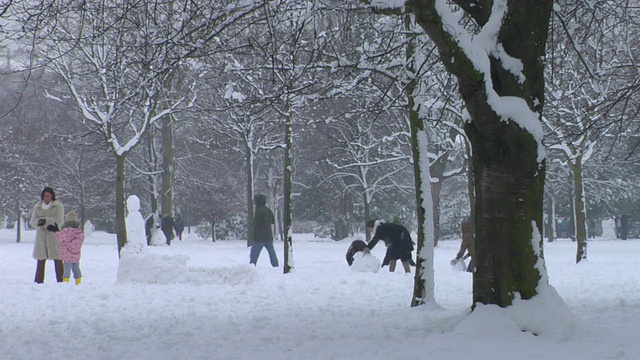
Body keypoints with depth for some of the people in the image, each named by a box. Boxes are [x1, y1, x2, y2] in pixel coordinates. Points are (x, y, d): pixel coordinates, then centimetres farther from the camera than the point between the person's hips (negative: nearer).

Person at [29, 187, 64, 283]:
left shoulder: (58, 206, 1)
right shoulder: (38, 207, 11)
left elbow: (58, 220, -9)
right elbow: (33, 221, 2)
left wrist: (45, 220, -18)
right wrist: (48, 224, -16)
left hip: (55, 236, -3)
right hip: (41, 236, 3)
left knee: (57, 260, -3)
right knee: (40, 260, 3)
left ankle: (60, 281, -1)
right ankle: (38, 282, 7)